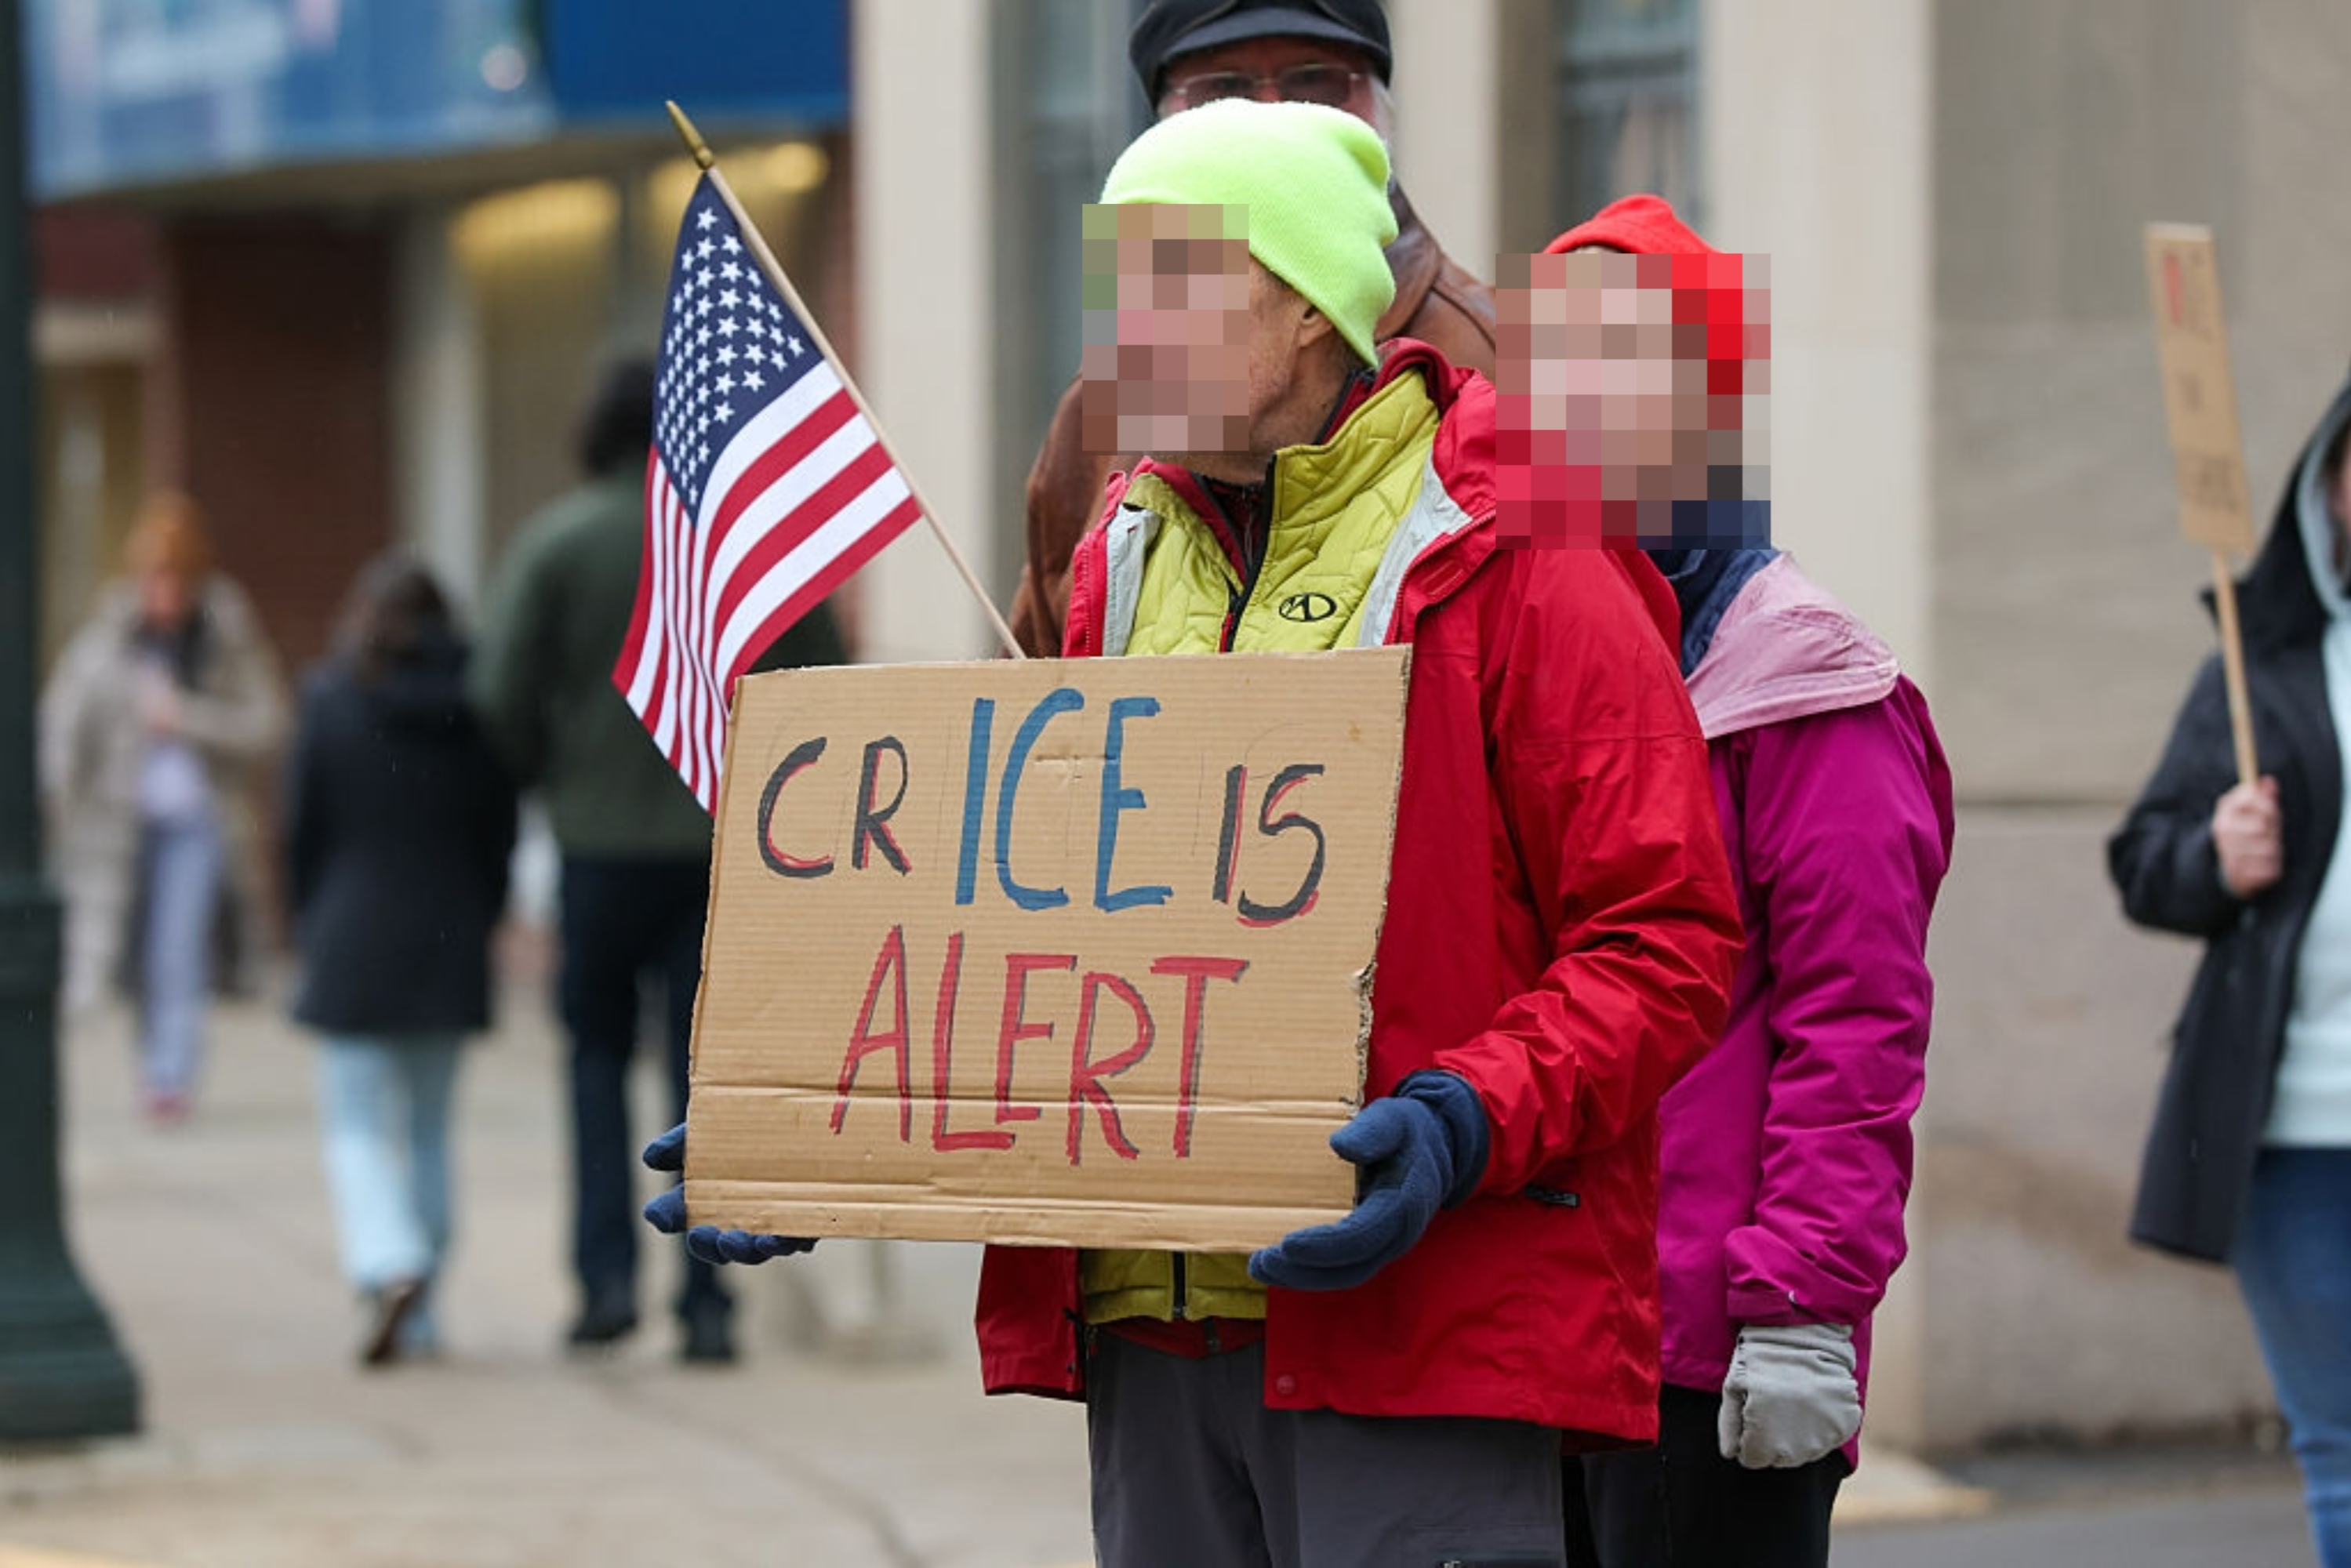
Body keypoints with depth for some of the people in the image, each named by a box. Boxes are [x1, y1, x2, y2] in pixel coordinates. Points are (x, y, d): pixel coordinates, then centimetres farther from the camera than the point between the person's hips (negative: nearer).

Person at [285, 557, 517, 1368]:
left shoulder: (332, 699, -6)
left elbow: (302, 823, -2)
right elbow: (501, 829, 3)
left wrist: (310, 927, 10)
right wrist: (476, 922, 14)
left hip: (353, 938, -3)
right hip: (450, 943, 3)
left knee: (358, 1126, 1)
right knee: (428, 1129, 12)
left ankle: (389, 1267, -23)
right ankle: (418, 1318, 14)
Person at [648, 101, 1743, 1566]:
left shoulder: (1507, 562, -5)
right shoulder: (1128, 560, 17)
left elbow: (1667, 936, -9)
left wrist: (1462, 1128, -24)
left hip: (1419, 1333, -7)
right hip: (1153, 1325, 7)